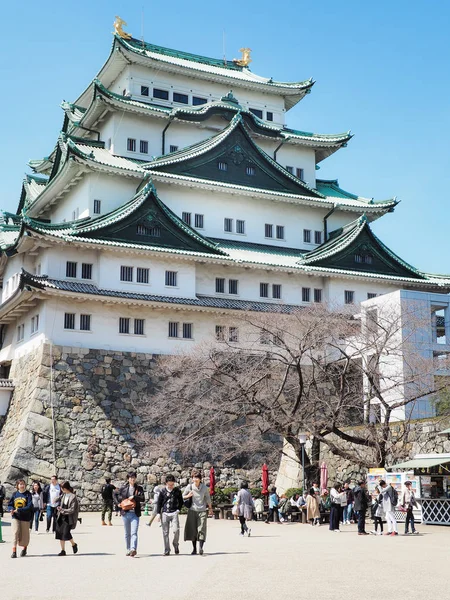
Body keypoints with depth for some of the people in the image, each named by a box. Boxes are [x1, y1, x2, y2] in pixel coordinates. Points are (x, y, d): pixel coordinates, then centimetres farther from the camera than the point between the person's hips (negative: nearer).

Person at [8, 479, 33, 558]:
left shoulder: (28, 494, -7)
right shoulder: (15, 494, 3)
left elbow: (29, 506, -15)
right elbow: (10, 504, 6)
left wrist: (19, 510, -23)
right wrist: (11, 509, -16)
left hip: (25, 517, -1)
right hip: (15, 517, 1)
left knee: (25, 533, 10)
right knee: (15, 532, -12)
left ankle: (25, 548, 36)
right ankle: (14, 551, -10)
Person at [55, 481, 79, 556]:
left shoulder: (73, 497, -16)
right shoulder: (64, 495, 6)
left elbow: (72, 510, -17)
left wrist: (62, 510, -15)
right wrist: (59, 508, 6)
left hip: (68, 519, -7)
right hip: (61, 517, 7)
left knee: (66, 533, -12)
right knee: (60, 532, 3)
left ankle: (73, 544, 17)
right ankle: (63, 550, 12)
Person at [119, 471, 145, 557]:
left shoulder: (139, 488, 5)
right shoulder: (123, 488, 8)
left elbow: (143, 498, -6)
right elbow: (119, 497, 18)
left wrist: (134, 497, -17)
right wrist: (119, 504, 1)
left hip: (135, 513, -2)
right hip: (125, 513, 2)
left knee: (134, 533, -14)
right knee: (127, 533, 11)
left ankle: (133, 549, -26)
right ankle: (128, 549, 20)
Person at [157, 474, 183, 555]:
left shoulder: (177, 491, 5)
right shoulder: (162, 491, 3)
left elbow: (181, 501, 16)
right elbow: (159, 503, 7)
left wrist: (178, 509, 3)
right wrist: (158, 513, 3)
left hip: (174, 513, 0)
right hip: (164, 513, 0)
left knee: (176, 530, -15)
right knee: (165, 533, 2)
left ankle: (176, 545, 11)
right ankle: (167, 550, 10)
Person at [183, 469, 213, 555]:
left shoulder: (204, 487, 2)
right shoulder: (189, 487, 0)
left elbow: (208, 498, 14)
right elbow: (182, 497, 10)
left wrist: (210, 509, 19)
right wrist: (188, 496, -11)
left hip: (202, 511, -1)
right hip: (192, 510, 1)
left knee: (201, 529, -13)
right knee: (192, 530, 3)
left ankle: (201, 548, -21)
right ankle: (194, 549, 13)